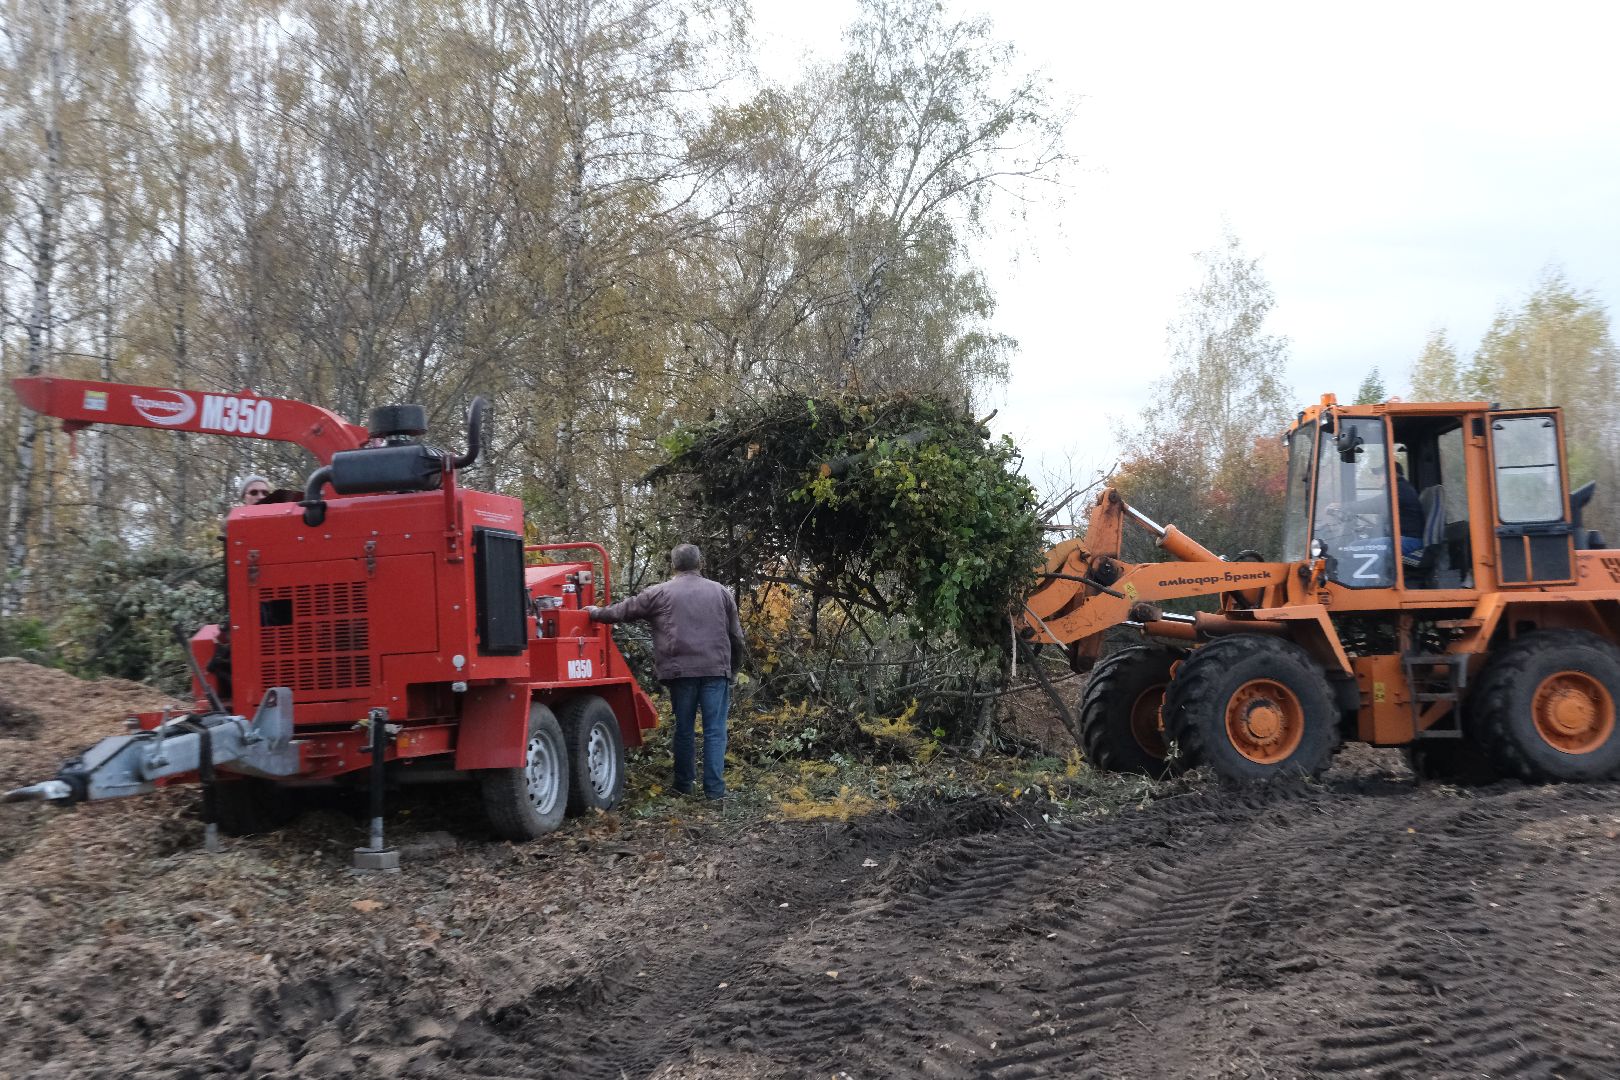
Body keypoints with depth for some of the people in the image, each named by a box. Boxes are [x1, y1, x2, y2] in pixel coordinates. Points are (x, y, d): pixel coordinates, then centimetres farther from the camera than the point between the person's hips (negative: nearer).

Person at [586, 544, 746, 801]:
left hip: (680, 670, 0)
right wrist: (734, 668, 23)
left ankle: (683, 785, 20)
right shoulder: (720, 592, 10)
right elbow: (736, 635, 13)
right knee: (715, 730, 1)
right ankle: (715, 788, -2)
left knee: (684, 728, 12)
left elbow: (624, 610, 11)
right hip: (716, 670, 0)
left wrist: (596, 613, 28)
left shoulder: (660, 593, 4)